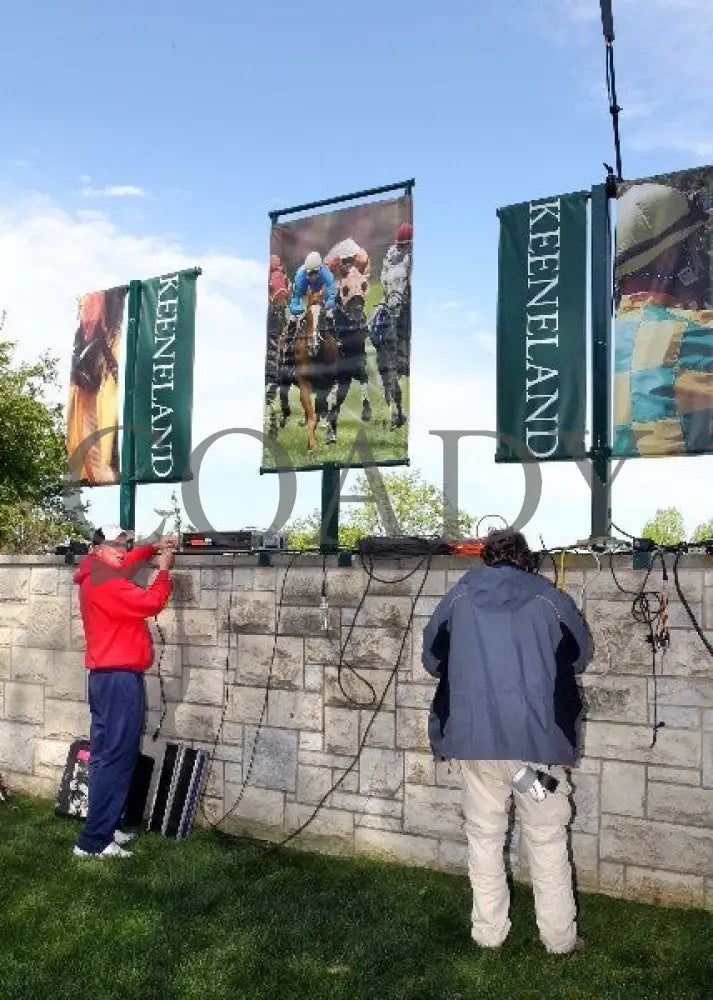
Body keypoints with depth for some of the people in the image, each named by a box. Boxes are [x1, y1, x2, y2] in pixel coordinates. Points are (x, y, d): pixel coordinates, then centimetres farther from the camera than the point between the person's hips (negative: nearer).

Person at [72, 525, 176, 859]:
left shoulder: (99, 574, 14)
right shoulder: (106, 581, -18)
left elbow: (126, 563, 33)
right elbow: (151, 602, -22)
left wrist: (153, 549, 18)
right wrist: (164, 569, -8)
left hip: (107, 676, 11)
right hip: (119, 678, -11)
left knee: (106, 755, 15)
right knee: (116, 758, -9)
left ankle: (105, 826, 24)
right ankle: (93, 840, -7)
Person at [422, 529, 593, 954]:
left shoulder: (460, 595, 3)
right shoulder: (549, 598, -1)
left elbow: (432, 657, 11)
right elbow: (580, 656, 12)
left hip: (477, 739, 1)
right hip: (539, 739, -1)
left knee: (485, 836, 15)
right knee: (547, 840, 13)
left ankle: (489, 932, 23)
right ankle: (560, 937, 22)